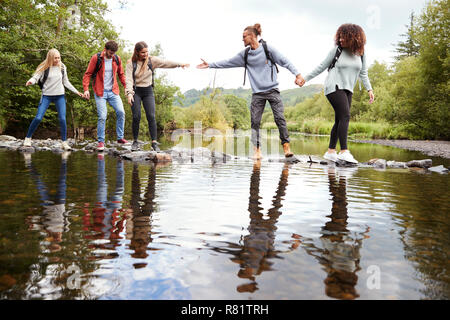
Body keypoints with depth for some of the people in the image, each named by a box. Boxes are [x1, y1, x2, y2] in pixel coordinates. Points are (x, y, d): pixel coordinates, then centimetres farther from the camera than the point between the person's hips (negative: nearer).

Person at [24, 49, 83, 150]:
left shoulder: (62, 67, 6)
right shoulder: (44, 67, -3)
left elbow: (66, 82, 14)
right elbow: (36, 77, -9)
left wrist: (76, 92, 12)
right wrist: (30, 81, -32)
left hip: (60, 96, 2)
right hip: (46, 96, -2)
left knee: (62, 119, -8)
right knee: (38, 118, -8)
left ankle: (64, 142, 3)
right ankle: (28, 138, 10)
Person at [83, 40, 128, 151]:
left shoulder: (117, 59, 5)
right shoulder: (96, 58, -6)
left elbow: (121, 74, 17)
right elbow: (87, 74, -3)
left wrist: (126, 86, 6)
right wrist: (86, 89, -13)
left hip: (113, 91, 3)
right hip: (100, 92, -3)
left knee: (121, 112, -9)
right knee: (102, 116, -8)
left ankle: (120, 137, 5)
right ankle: (101, 141, 4)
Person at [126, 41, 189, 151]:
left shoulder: (152, 60, 1)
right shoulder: (131, 63, -4)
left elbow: (166, 63, -4)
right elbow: (129, 79, -10)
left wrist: (179, 64, -17)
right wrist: (129, 93, -21)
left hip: (148, 91, 2)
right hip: (136, 91, -1)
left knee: (151, 116, -9)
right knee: (136, 117, -8)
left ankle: (154, 142, -6)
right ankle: (135, 141, 8)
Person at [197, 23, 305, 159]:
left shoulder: (268, 48, -1)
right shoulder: (244, 54, 10)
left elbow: (284, 61, -2)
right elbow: (228, 62, 15)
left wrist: (297, 74, -11)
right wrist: (210, 65, 15)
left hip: (272, 90, -3)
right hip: (257, 93, 3)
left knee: (280, 118, -10)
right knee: (255, 121, -4)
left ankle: (286, 146, -1)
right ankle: (257, 150, 0)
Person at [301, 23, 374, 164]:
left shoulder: (360, 53, 8)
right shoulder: (337, 49, -3)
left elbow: (363, 73, 15)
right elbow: (322, 67, 2)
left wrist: (369, 89, 8)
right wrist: (305, 79, 2)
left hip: (347, 90, 6)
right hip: (334, 87, -5)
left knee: (340, 120, 3)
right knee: (345, 116, -19)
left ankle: (330, 151, 10)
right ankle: (344, 151, -22)